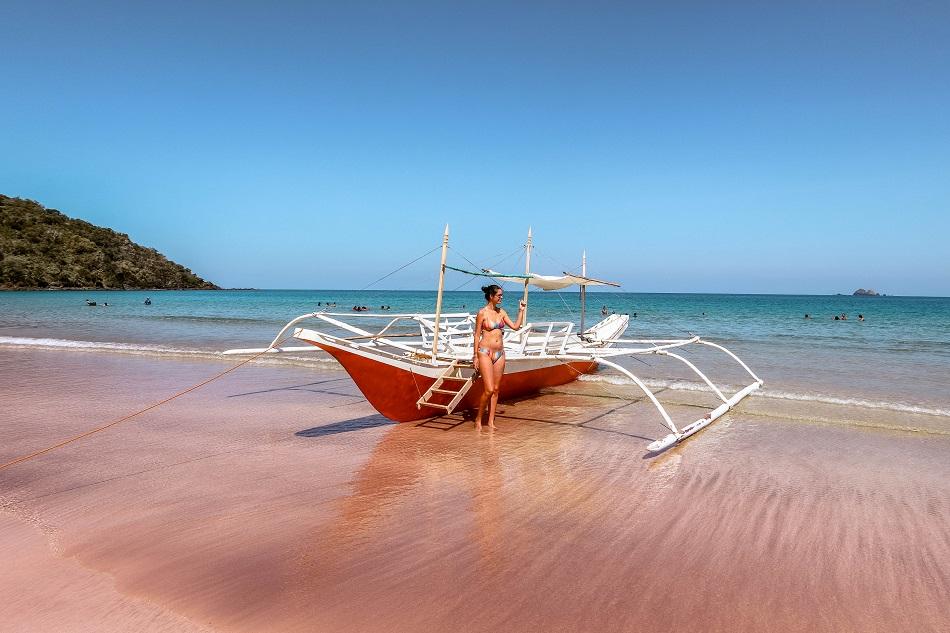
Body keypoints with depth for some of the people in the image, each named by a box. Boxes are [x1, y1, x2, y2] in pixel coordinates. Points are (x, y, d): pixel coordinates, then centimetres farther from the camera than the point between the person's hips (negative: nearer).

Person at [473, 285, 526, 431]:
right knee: (489, 390, -11)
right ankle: (478, 419, 7)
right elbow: (477, 335, -5)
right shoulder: (482, 313, -7)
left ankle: (491, 421, 15)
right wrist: (475, 356, -7)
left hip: (499, 353, 6)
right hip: (485, 353, -6)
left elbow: (515, 326, 11)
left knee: (496, 389, 7)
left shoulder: (501, 312, 10)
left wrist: (521, 310, 4)